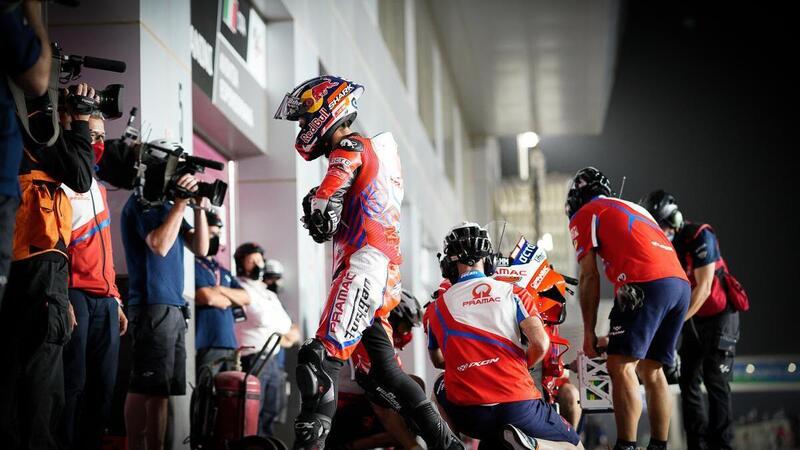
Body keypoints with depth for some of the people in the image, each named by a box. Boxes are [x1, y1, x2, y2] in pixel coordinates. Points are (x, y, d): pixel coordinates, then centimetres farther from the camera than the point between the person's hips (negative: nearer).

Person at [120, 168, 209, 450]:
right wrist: (182, 202, -14)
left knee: (161, 390, 5)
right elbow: (160, 245, -18)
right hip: (152, 307, -8)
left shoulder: (167, 206, 19)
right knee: (145, 387, -10)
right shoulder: (141, 203, -5)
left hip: (174, 308, 8)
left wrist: (199, 207, 5)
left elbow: (200, 248, 16)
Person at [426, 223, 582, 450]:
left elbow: (437, 360, 26)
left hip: (466, 415, 3)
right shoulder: (512, 292, 5)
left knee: (441, 385, 36)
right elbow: (540, 343, -7)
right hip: (518, 408, -2)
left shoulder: (437, 307, 10)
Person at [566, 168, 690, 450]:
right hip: (680, 283, 8)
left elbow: (589, 278, 5)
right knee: (651, 371, 13)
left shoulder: (583, 216, 13)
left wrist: (589, 332, 8)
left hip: (647, 284, -8)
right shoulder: (634, 208, 34)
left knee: (621, 366, -10)